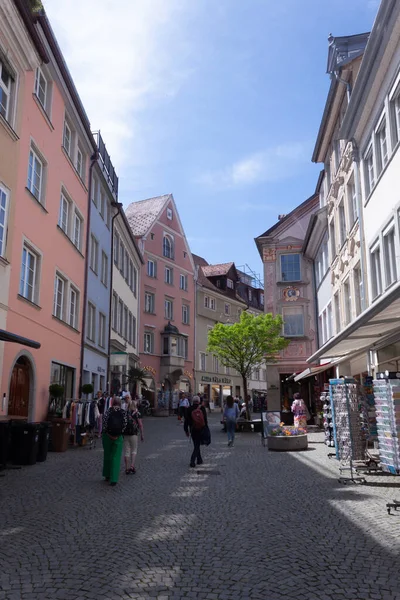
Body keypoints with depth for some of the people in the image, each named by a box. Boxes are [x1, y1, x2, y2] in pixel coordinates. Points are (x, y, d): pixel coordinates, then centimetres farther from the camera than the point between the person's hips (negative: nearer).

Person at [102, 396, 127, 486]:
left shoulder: (109, 410, -1)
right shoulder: (123, 412, 0)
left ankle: (107, 476, 27)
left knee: (107, 455, 18)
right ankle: (113, 479, -4)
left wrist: (106, 432, -7)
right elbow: (125, 423, -9)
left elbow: (104, 420, -12)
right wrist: (119, 433, -3)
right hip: (118, 437, -1)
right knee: (116, 458, 2)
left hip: (107, 435, 1)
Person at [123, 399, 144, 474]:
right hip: (133, 433, -3)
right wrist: (142, 434, 2)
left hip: (124, 433, 3)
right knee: (134, 450, 12)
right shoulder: (137, 413, -1)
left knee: (126, 451, 9)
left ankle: (127, 468, 11)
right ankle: (132, 466, -1)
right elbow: (140, 424, -5)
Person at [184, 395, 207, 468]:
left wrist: (186, 430, 7)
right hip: (201, 430, -1)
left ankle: (199, 460, 23)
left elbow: (186, 421, -1)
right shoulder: (202, 409, -4)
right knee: (197, 446, 1)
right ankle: (192, 460, -12)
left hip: (193, 430, 1)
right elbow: (205, 420, -2)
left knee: (196, 445, 16)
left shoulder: (189, 409, -3)